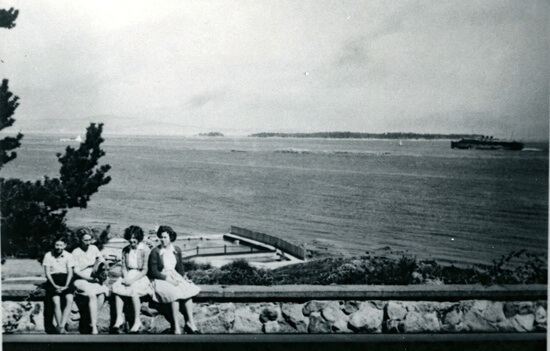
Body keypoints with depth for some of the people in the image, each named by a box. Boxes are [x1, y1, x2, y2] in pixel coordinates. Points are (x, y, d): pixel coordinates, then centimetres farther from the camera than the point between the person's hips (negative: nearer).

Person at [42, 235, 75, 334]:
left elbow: (70, 272, 5)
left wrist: (66, 286, -10)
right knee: (56, 303, -22)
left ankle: (61, 326, -27)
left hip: (65, 279, 1)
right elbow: (47, 273, 1)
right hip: (53, 280, -1)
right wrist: (55, 285, -11)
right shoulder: (48, 255, 3)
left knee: (70, 301, -24)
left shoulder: (68, 256, 7)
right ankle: (61, 328, -22)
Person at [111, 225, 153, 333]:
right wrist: (125, 278, -10)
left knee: (133, 289, -33)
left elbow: (145, 270, -9)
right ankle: (119, 318, -22)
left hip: (140, 276, -5)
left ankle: (137, 321, -23)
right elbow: (124, 267, 10)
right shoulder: (125, 250, 10)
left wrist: (133, 280, -19)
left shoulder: (144, 250, -7)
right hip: (128, 275, 5)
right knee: (117, 287, -25)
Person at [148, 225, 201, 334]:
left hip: (174, 276, 5)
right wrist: (167, 278, -18)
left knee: (188, 290, -24)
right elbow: (153, 271, -8)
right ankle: (176, 327, -30)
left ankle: (190, 322, -23)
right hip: (160, 279, -5)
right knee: (174, 292, -33)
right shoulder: (155, 252, -6)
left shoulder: (177, 250, 9)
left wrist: (184, 277, -3)